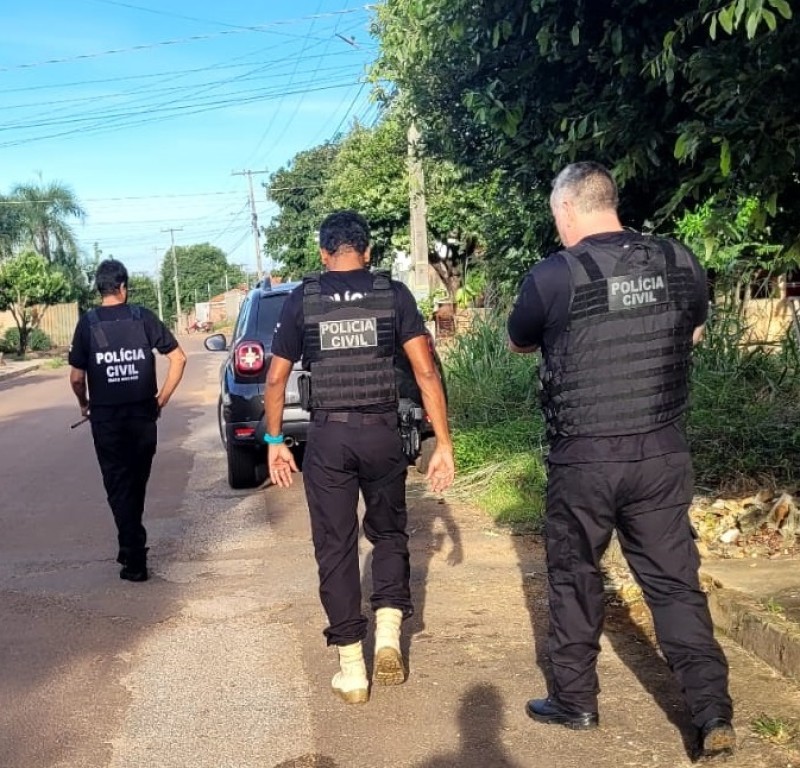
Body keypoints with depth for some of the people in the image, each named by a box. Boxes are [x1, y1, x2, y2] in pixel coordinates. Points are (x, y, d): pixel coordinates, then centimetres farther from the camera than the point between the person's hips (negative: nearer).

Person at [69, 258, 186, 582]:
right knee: (136, 484, 18)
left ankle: (134, 559, -1)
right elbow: (178, 357, -5)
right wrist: (163, 398, 5)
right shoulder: (143, 317, -2)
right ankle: (132, 546, 31)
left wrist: (84, 404, 14)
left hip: (106, 418, -2)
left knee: (119, 486, 4)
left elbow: (76, 377, -6)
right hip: (142, 415, 2)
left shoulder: (87, 323, -5)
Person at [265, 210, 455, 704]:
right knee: (389, 534, 21)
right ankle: (388, 635, 5)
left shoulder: (302, 300, 2)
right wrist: (443, 444, -2)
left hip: (329, 437, 0)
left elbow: (277, 378, 5)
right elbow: (426, 371, -5)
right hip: (382, 433, 0)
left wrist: (275, 441, 16)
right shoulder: (393, 294, 0)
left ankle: (352, 669, 13)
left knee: (336, 548, 9)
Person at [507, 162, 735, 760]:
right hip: (663, 454, 3)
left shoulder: (553, 275, -12)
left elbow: (518, 343, 7)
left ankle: (575, 700, 25)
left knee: (575, 577, 15)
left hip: (584, 459, -3)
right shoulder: (681, 263, 0)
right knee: (675, 581, 10)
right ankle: (714, 714, 7)